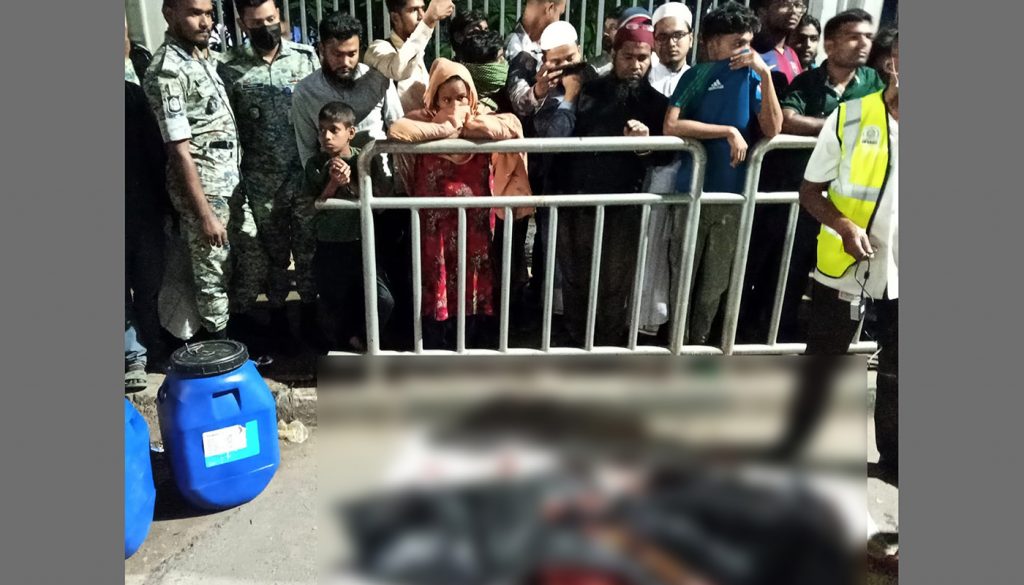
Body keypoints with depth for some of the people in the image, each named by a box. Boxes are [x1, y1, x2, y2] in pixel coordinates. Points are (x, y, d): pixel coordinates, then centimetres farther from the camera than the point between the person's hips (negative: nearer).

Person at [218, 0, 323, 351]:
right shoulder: (230, 69, -2)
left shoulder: (306, 57, 1)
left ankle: (310, 319, 26)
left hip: (306, 176, 1)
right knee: (273, 254, 12)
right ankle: (278, 319, 29)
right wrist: (234, 182, -3)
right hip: (262, 183, 0)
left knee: (309, 250, 10)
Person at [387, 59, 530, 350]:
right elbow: (396, 131, -27)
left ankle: (474, 349, 33)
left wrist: (465, 126, -19)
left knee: (474, 287, 13)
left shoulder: (482, 116, -1)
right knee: (436, 289, 9)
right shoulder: (423, 118, -6)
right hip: (436, 221, -1)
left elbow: (513, 125, -21)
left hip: (474, 220, 2)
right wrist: (445, 128, -22)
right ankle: (436, 351, 28)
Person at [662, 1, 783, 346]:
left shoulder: (751, 77, 6)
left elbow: (772, 129, -6)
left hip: (733, 194, 3)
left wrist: (765, 74, -13)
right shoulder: (696, 75, -1)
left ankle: (698, 343, 27)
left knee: (715, 282, 12)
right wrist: (729, 131, -17)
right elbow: (671, 126, -15)